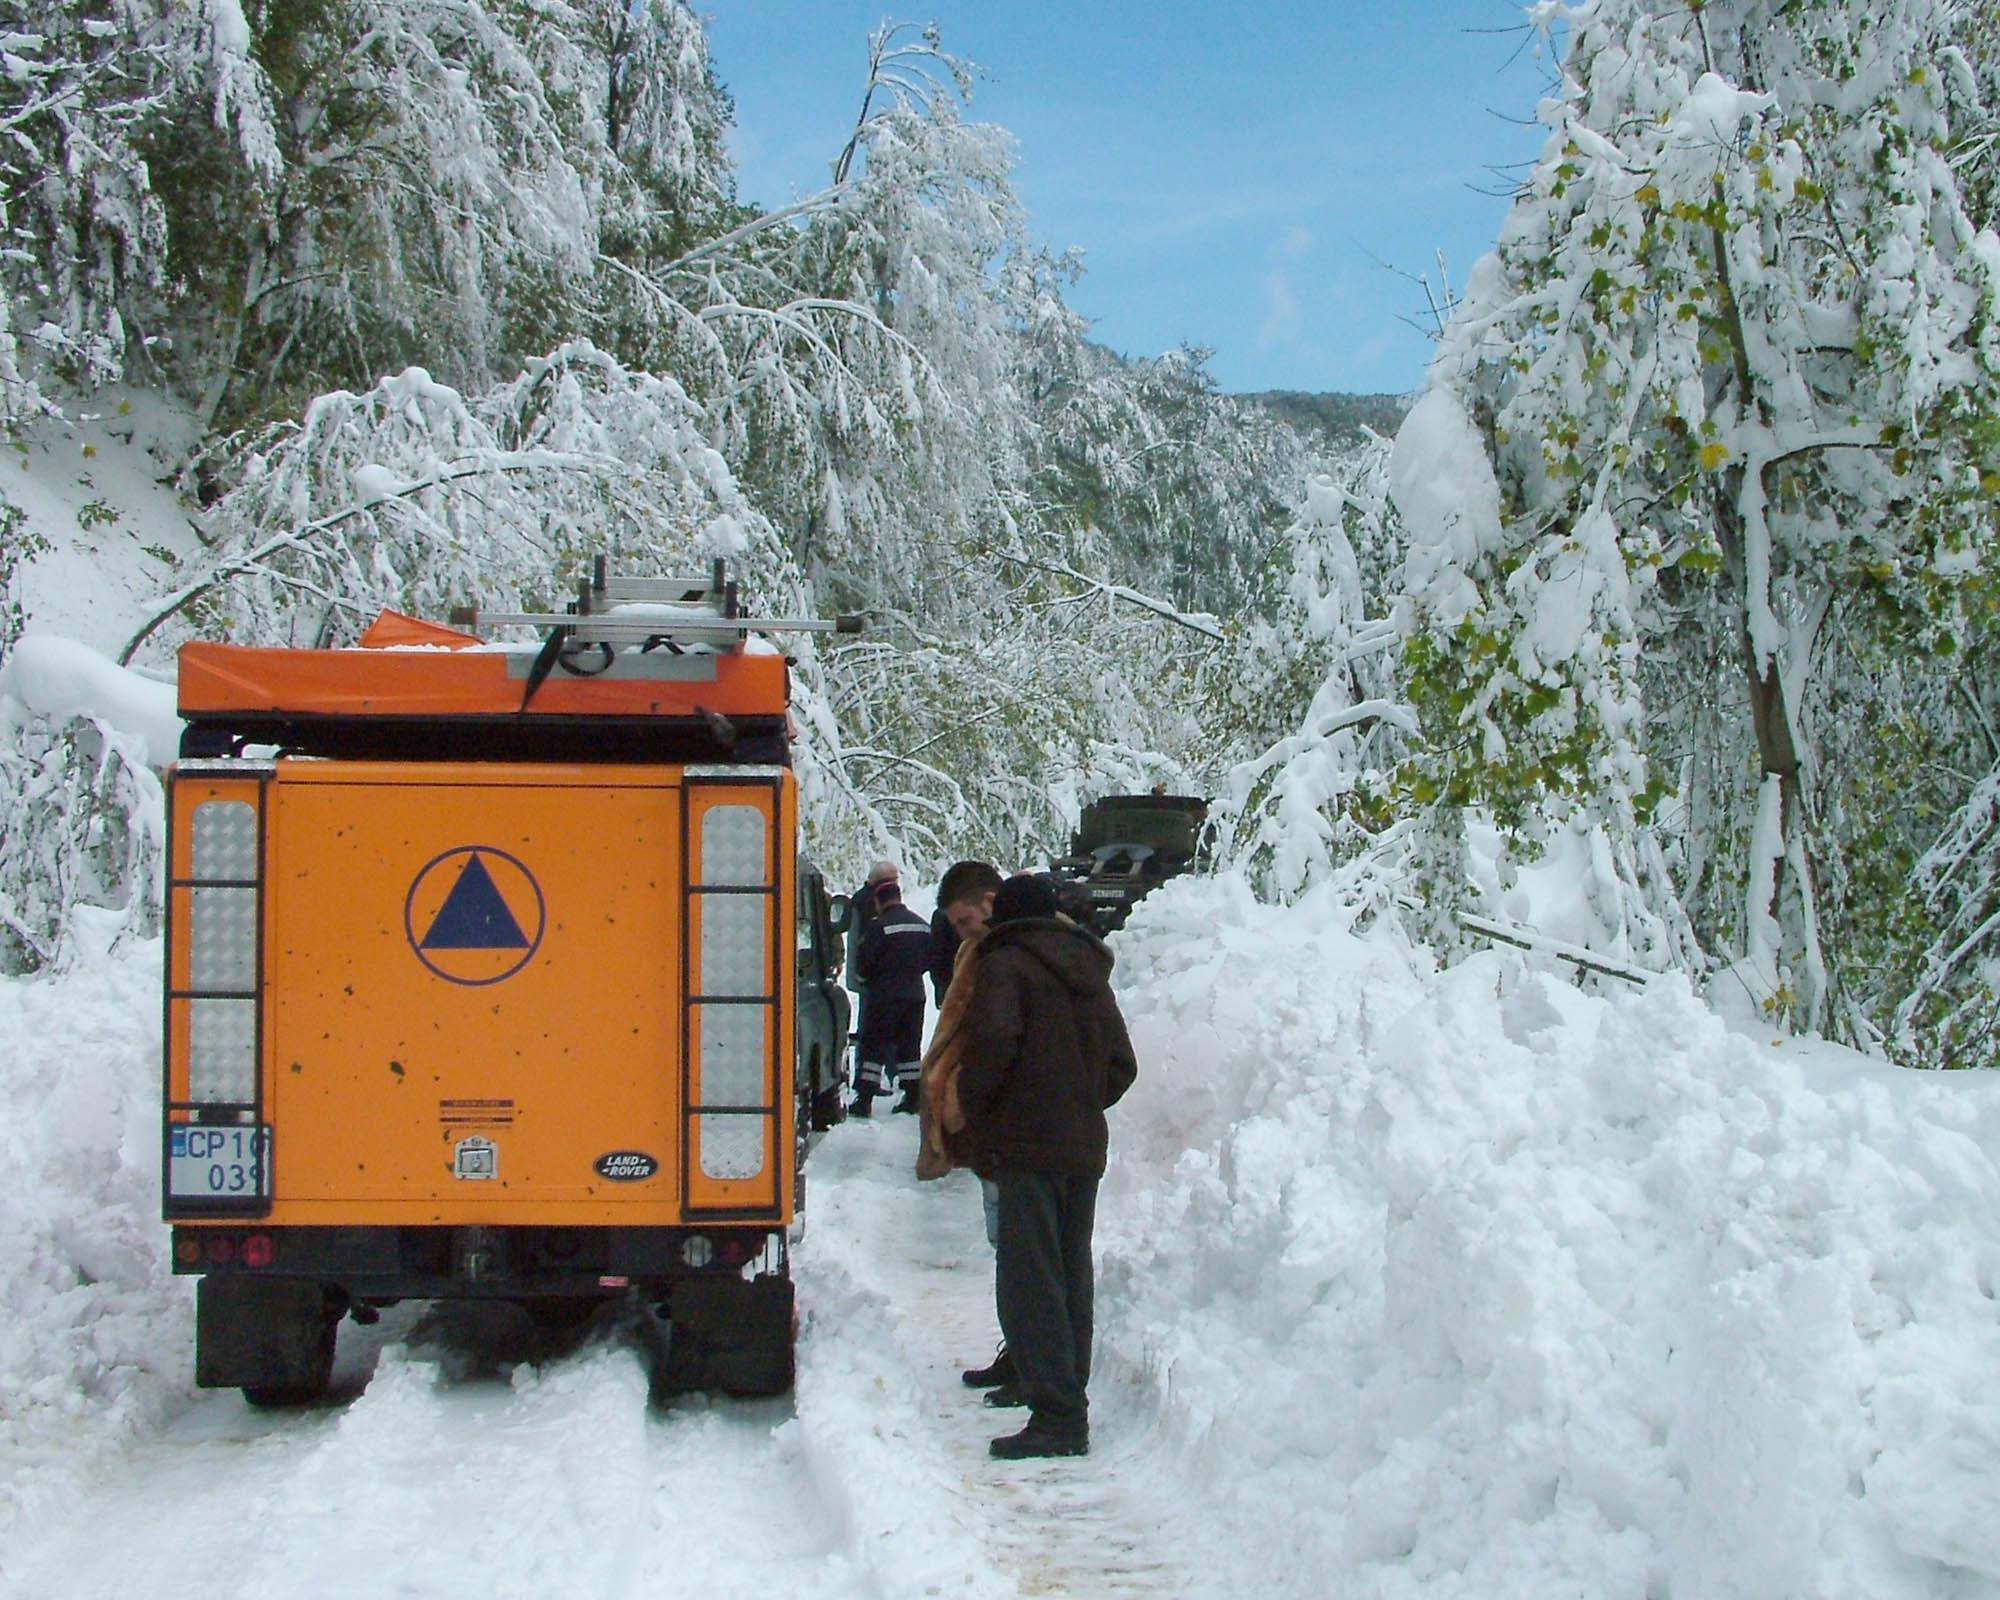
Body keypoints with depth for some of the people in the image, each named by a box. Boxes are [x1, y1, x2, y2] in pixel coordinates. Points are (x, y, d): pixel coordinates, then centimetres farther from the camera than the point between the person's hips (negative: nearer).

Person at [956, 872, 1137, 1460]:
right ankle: (1056, 1388, 31)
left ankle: (1057, 1416, -16)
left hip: (1027, 1147, -8)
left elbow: (992, 1041, -21)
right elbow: (1122, 1065, 16)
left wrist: (974, 1113, -8)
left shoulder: (1006, 964, -6)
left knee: (1029, 1281, -9)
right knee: (1071, 1274, 18)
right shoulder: (1089, 973, 17)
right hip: (1086, 1147, 8)